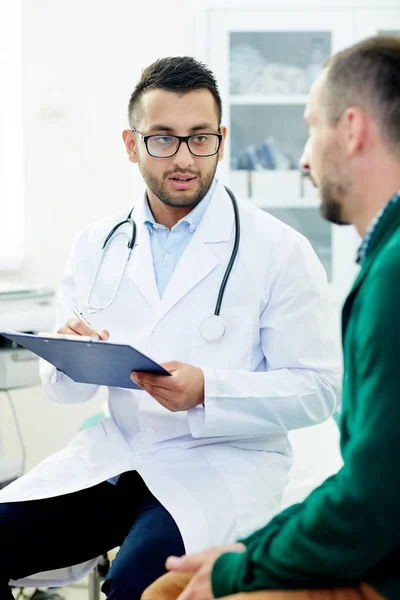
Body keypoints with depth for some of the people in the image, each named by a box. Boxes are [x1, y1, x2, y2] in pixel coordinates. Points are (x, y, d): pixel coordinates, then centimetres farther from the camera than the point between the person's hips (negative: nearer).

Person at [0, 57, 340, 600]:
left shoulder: (279, 250, -4)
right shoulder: (97, 245, 9)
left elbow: (319, 389, -5)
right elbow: (66, 390, 14)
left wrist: (207, 391, -20)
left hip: (224, 464, -4)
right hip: (114, 453, 5)